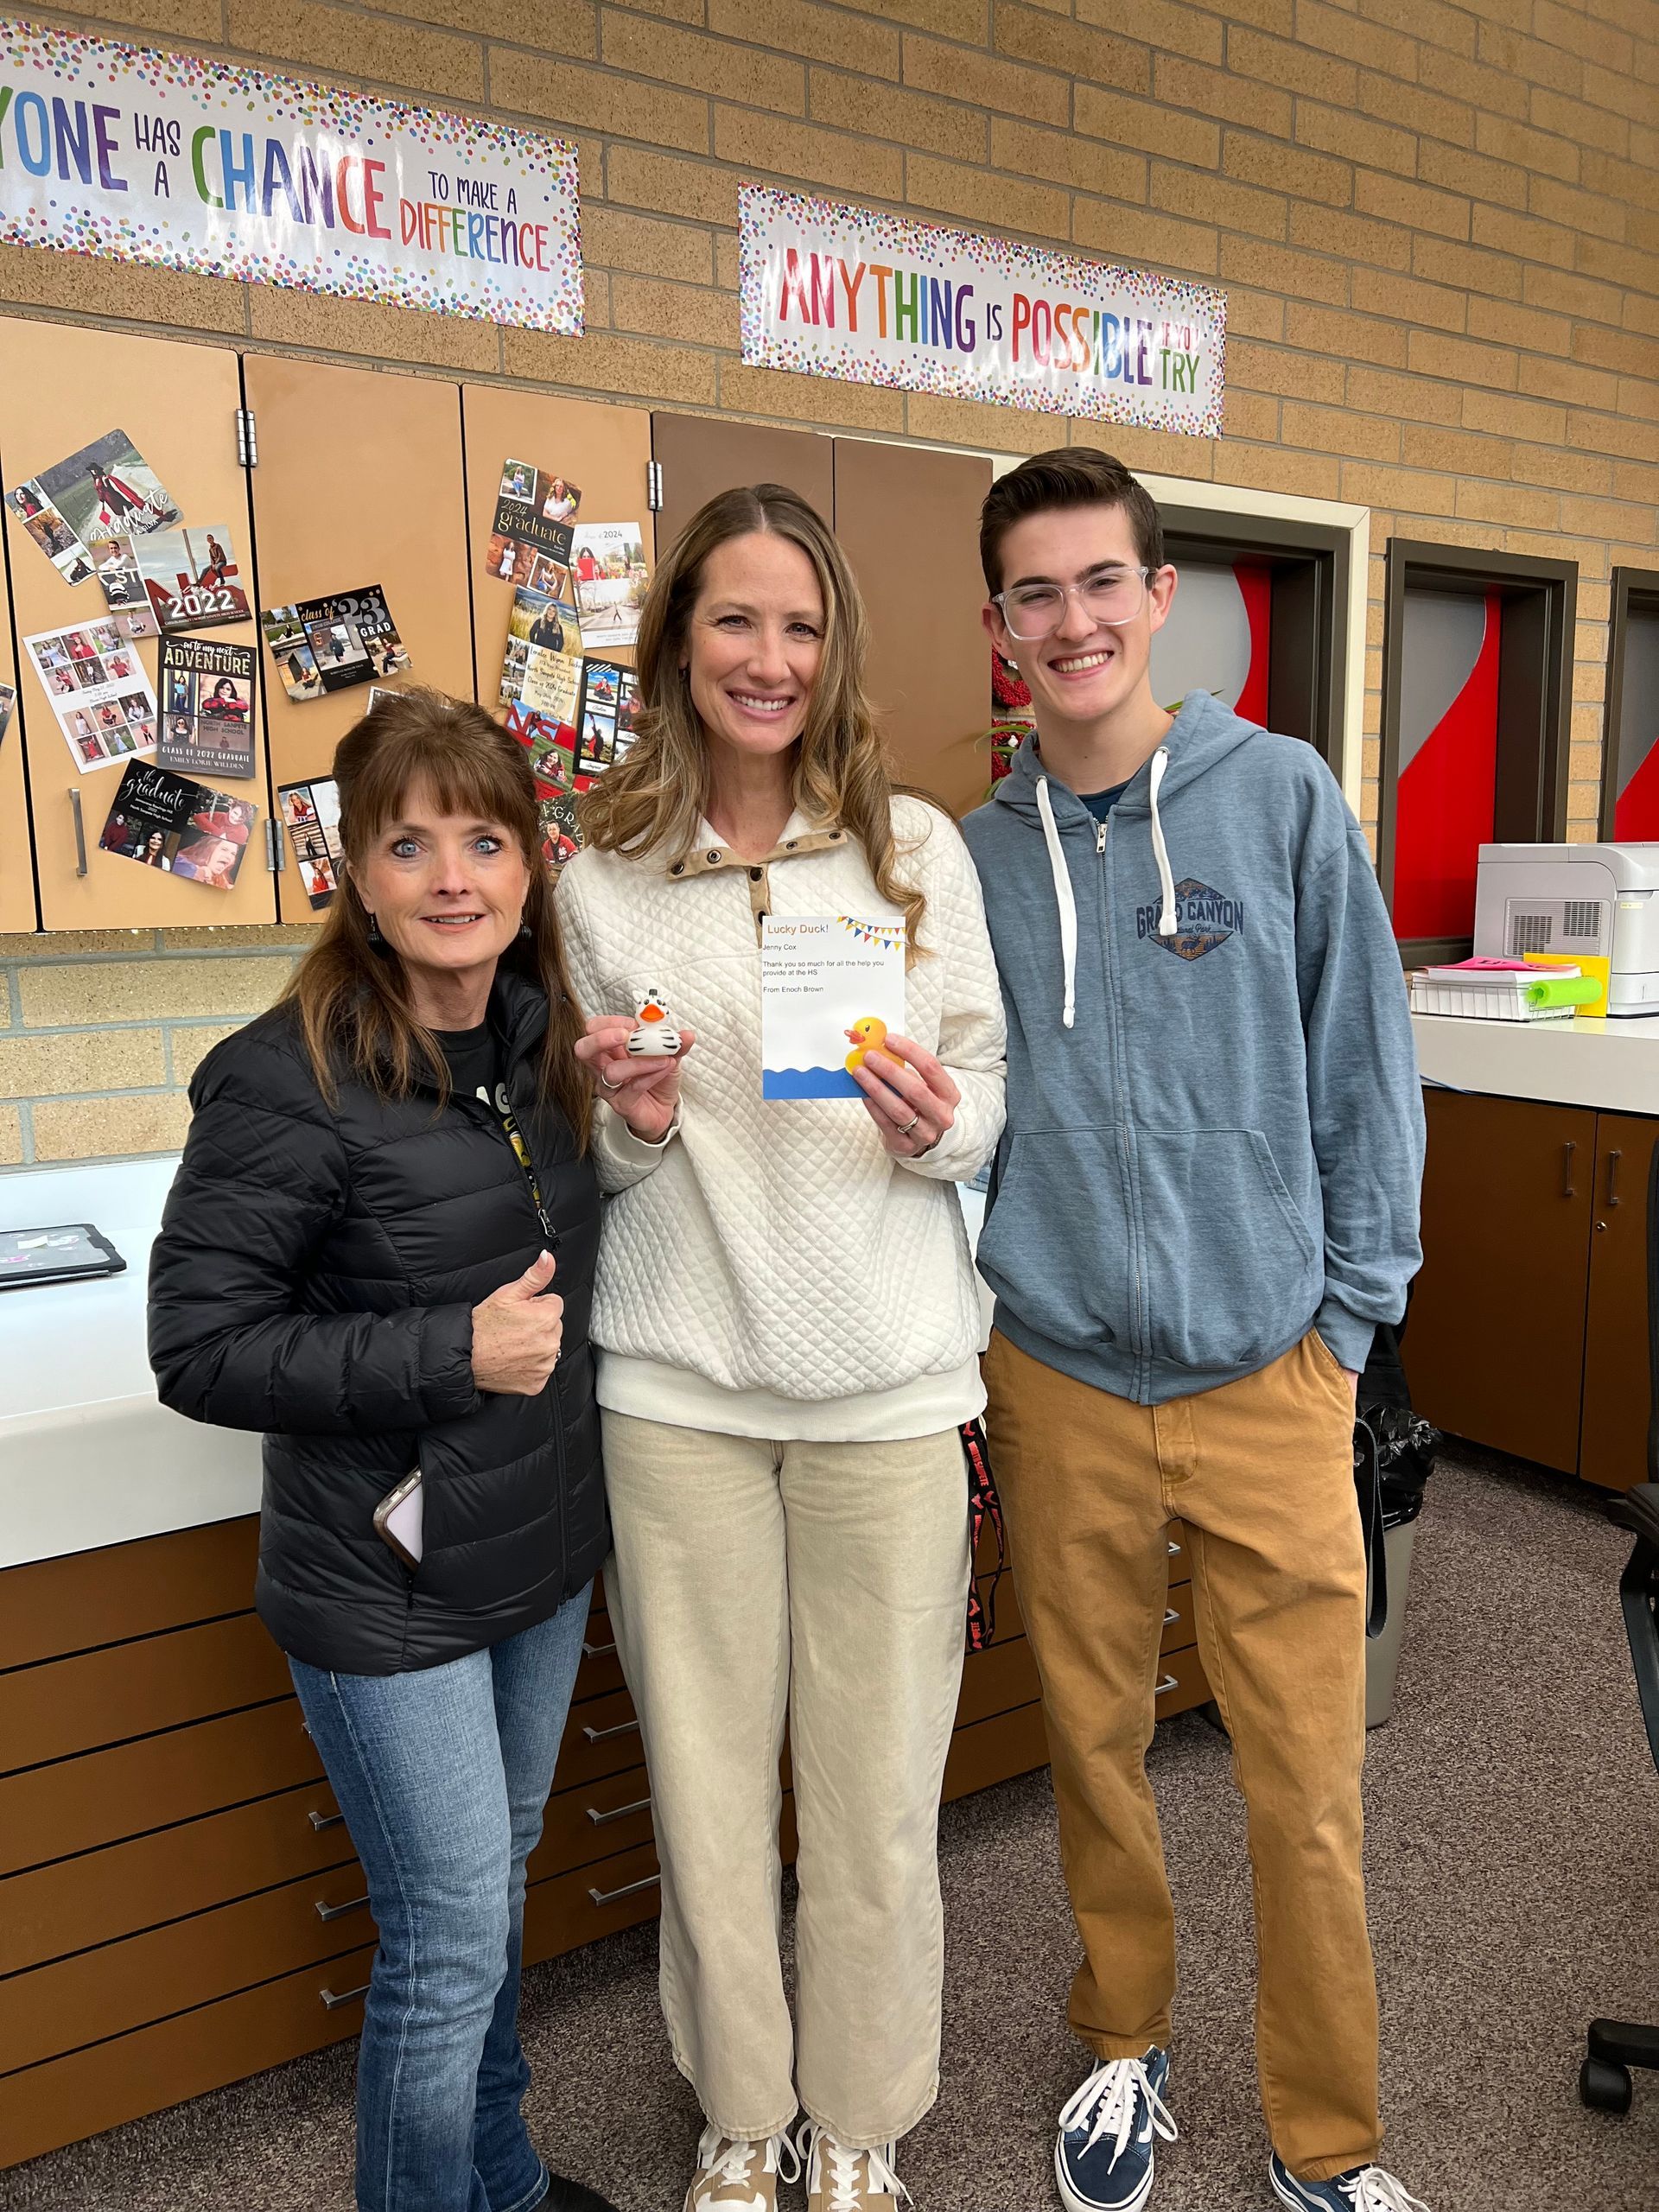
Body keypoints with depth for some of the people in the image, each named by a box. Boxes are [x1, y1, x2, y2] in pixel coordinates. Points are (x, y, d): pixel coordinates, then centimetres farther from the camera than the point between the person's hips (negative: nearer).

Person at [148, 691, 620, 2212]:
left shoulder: (542, 1037, 2)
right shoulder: (291, 1081, -21)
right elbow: (198, 1346, -18)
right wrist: (453, 1353, -25)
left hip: (544, 1546, 7)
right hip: (387, 1587, -7)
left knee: (499, 1887, 24)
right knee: (449, 1942, 7)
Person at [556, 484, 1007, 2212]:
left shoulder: (919, 846, 2)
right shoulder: (601, 880, 3)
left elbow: (989, 1099, 5)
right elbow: (594, 1162, 10)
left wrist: (937, 1125, -16)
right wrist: (632, 1125, -11)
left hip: (887, 1385, 0)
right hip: (678, 1385, 1)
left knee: (876, 1789, 9)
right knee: (706, 1777, 12)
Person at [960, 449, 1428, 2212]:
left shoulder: (1280, 796, -2)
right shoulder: (979, 852, 4)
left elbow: (1363, 1068, -1)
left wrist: (1351, 1310, -3)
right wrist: (972, 1325, 5)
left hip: (1266, 1374, -2)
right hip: (1057, 1376, 2)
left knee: (1307, 1788, 7)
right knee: (1093, 1743, 17)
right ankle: (1124, 2043, 43)